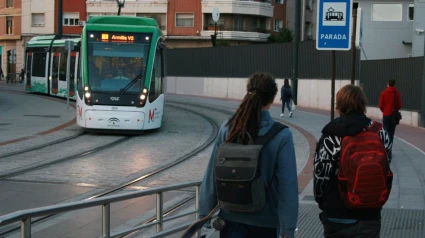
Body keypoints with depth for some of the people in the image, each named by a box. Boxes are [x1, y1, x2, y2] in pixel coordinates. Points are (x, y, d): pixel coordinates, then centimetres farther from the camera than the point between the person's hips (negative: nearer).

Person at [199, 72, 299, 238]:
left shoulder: (227, 129, -6)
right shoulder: (281, 136, -15)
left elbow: (212, 174, -3)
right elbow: (287, 185, -17)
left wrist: (205, 211, 6)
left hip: (231, 217, 2)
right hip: (265, 219, -2)